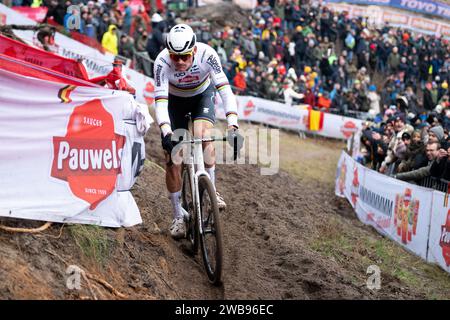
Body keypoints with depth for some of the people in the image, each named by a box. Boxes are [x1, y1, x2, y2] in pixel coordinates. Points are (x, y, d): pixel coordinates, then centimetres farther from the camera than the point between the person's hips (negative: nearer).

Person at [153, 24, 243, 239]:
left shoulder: (207, 54, -34)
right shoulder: (162, 62, -34)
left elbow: (224, 88, -39)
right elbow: (160, 100, -39)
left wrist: (233, 125, -51)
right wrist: (166, 133, -54)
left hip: (202, 95, 0)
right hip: (175, 100, 0)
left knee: (203, 133, -30)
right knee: (172, 158, -6)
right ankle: (178, 215, 6)